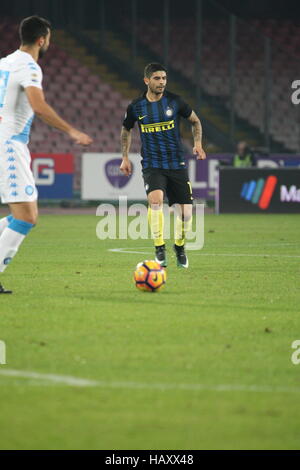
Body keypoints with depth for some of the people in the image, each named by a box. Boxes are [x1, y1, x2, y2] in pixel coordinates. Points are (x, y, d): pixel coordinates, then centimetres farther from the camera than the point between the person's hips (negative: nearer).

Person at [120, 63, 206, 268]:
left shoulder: (175, 101, -3)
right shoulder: (136, 106, -1)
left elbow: (195, 121, 14)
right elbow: (126, 130, 19)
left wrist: (198, 144, 0)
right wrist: (125, 157, 15)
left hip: (177, 164, 1)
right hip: (152, 165, -1)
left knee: (186, 211, -2)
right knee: (155, 199, -29)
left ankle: (180, 246, 29)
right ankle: (160, 248, -18)